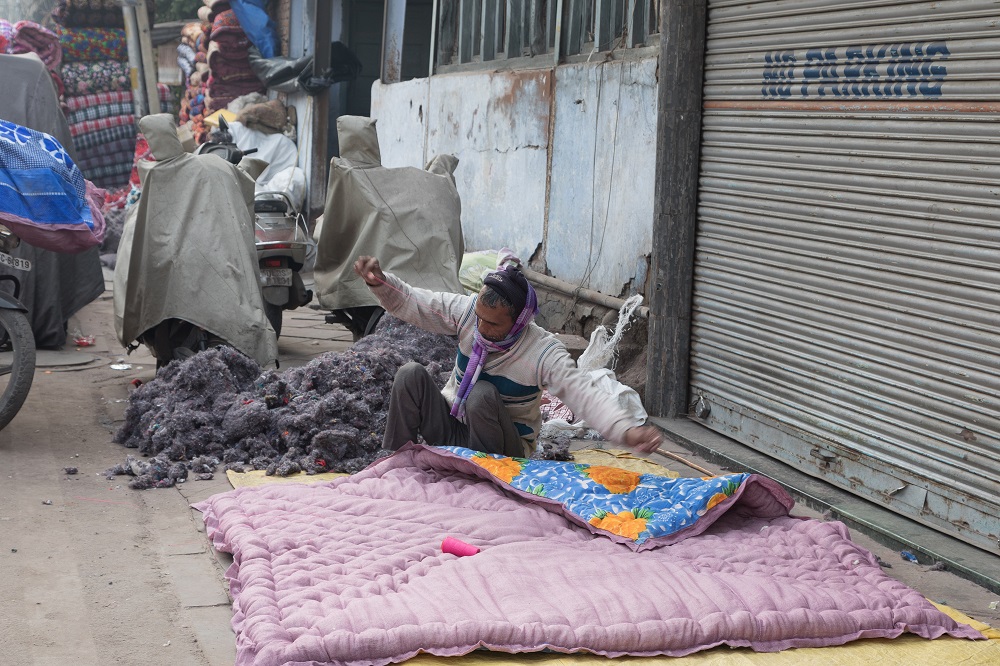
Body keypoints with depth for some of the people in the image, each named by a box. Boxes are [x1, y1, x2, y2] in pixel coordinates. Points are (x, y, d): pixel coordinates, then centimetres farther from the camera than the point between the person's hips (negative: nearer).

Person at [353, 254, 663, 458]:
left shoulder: (544, 352, -24)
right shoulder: (466, 310, -12)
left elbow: (584, 393, -35)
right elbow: (410, 302, -5)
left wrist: (626, 429, -52)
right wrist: (379, 282, -26)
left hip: (502, 446, -4)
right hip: (452, 426, 4)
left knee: (483, 394, -34)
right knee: (411, 374, -20)